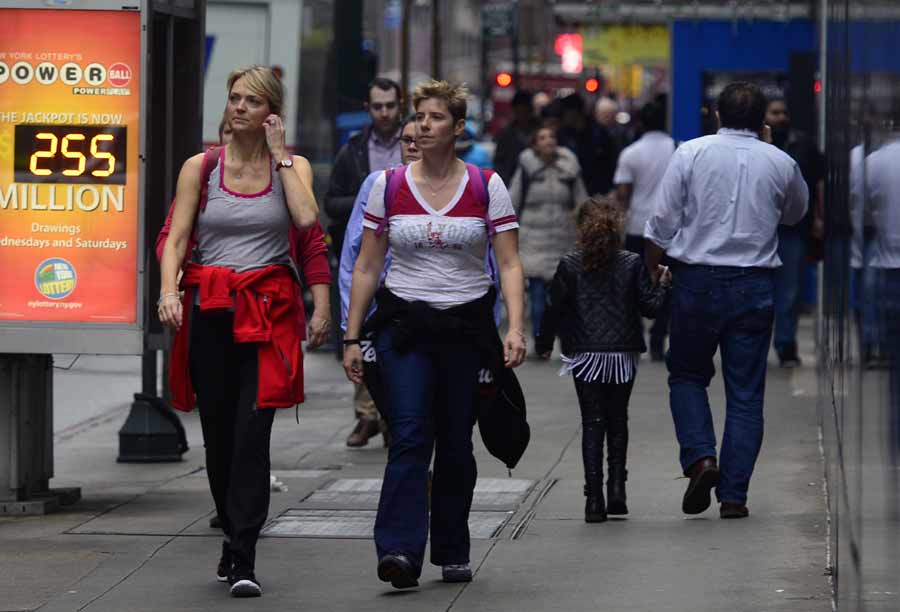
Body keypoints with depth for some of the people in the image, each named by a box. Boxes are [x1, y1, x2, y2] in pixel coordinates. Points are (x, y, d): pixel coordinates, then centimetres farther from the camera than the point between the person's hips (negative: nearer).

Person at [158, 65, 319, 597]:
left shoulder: (292, 166, 7)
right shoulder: (200, 168, 8)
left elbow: (306, 218, -12)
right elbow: (176, 238, 2)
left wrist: (279, 154, -5)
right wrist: (169, 289, -15)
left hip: (268, 309, -2)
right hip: (209, 309, 2)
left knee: (252, 429, -13)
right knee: (218, 431, 6)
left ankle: (243, 559, -16)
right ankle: (236, 538, 24)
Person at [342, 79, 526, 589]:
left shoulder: (488, 188, 1)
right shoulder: (388, 187, 4)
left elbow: (510, 265, -3)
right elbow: (367, 268, 8)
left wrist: (515, 328, -16)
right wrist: (352, 337, 4)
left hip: (467, 327, 0)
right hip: (404, 326, 0)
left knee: (456, 443, 6)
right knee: (410, 436, -15)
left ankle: (453, 552, 20)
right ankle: (401, 552, -23)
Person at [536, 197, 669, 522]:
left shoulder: (569, 266, -5)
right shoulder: (632, 264, -4)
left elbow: (554, 308, -1)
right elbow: (650, 306, -4)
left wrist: (544, 342, 14)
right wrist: (664, 285, 16)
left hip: (585, 356, -1)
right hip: (623, 355, 1)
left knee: (592, 423, 3)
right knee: (617, 420, 17)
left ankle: (594, 498, -5)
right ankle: (617, 487, 8)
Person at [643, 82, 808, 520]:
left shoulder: (691, 153, -2)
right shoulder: (781, 163, 3)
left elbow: (662, 223, -4)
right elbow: (796, 213, 23)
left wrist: (653, 271, 11)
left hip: (698, 282, -1)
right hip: (755, 286, 1)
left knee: (687, 375, 16)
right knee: (746, 393, 6)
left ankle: (700, 456, -7)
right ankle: (733, 495, 3)